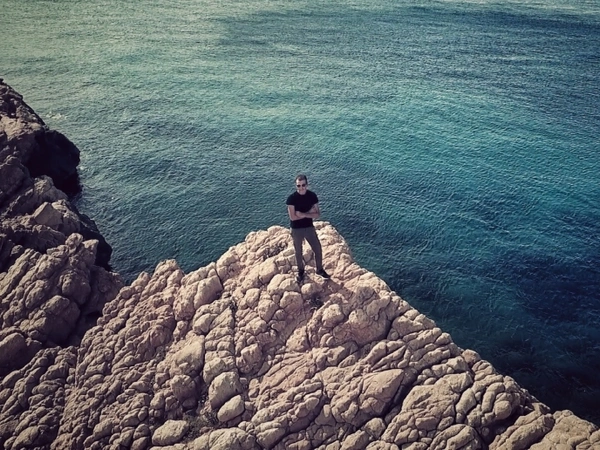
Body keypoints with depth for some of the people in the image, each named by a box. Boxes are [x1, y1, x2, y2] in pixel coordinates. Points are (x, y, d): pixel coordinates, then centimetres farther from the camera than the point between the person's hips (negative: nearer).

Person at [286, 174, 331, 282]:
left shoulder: (312, 196, -8)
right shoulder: (291, 198, -17)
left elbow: (317, 215, -9)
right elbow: (292, 217, -22)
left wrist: (302, 214, -22)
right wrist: (308, 213, -19)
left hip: (309, 227, 2)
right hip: (296, 229, -2)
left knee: (318, 249, 9)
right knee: (298, 252, 15)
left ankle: (320, 270, 33)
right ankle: (301, 271, 39)